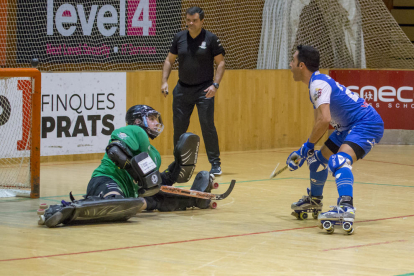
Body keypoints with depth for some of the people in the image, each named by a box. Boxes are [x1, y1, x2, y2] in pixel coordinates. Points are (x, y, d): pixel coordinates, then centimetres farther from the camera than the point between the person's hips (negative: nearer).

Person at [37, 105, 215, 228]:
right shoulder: (135, 131, 6)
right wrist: (141, 173, -18)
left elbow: (157, 185, 28)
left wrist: (182, 163, 22)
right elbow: (115, 150, -14)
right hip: (106, 182, -11)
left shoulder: (155, 155, 36)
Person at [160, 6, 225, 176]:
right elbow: (169, 60, 13)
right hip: (182, 89, 4)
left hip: (204, 89, -4)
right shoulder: (179, 38, 4)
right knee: (179, 127, 6)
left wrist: (215, 84, -15)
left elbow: (220, 62, -4)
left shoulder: (210, 39, -6)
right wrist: (164, 81, 2)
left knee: (208, 126, -9)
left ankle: (215, 164, -2)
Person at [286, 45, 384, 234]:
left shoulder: (318, 83, -19)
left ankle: (346, 209, -53)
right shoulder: (317, 83, 14)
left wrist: (308, 146, -17)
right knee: (318, 158, 21)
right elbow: (321, 124, 22)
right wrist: (304, 152, 19)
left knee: (339, 161, -33)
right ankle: (314, 201, 44)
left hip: (367, 124, -11)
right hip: (349, 126, 11)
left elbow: (324, 120, -31)